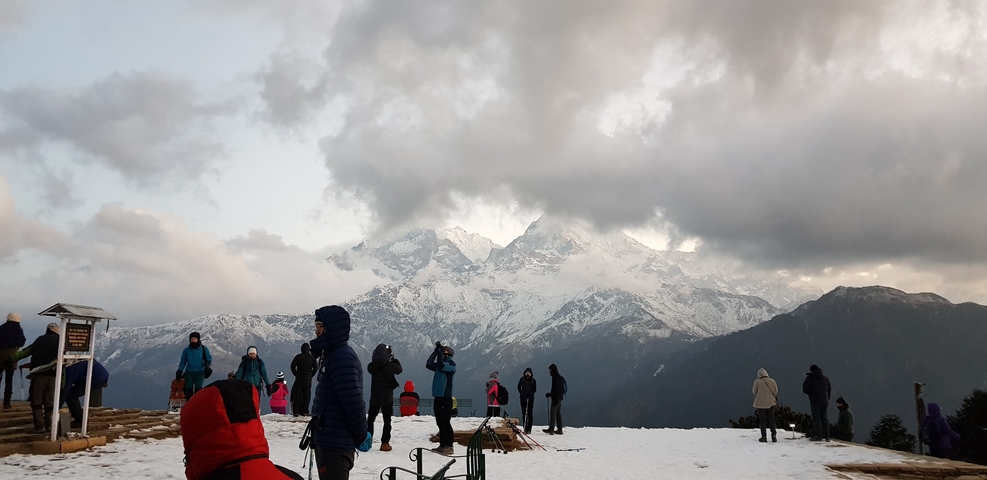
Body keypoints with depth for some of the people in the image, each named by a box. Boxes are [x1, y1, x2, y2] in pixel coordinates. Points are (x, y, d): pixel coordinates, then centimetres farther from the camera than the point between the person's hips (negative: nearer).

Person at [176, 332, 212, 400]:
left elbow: (209, 358, 6)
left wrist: (207, 365, -13)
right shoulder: (186, 350, 5)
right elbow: (183, 362, 13)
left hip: (200, 372, -2)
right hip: (189, 372, 2)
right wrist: (179, 371, 3)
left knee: (198, 388, -14)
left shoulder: (204, 349, 1)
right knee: (188, 389, 1)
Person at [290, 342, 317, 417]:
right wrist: (311, 375, 10)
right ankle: (304, 411, 3)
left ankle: (296, 411, -2)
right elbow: (315, 368, -1)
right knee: (306, 395, 6)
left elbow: (293, 366, -6)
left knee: (296, 395, 3)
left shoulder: (298, 357, -4)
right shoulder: (312, 357, 1)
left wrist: (296, 374, 7)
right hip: (308, 379, 1)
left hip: (299, 379, -1)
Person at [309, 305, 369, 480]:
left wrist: (361, 436, -17)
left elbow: (353, 400, -24)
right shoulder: (331, 354, 15)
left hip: (335, 441, -10)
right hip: (328, 438, 10)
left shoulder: (342, 356, -18)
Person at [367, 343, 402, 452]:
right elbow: (399, 370, 4)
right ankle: (385, 443, 5)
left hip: (374, 397, 2)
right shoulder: (391, 365, -14)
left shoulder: (371, 366, -8)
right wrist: (394, 360, 15)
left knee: (370, 419, 16)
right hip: (387, 398, -2)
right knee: (387, 421, 7)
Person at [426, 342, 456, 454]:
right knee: (440, 423, 11)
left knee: (445, 422, -10)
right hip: (437, 396, 8)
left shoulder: (451, 364, -7)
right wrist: (436, 351, 2)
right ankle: (442, 445, 17)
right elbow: (429, 365, 9)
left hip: (445, 397, -8)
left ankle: (449, 447, -8)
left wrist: (440, 351, -16)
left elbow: (441, 367, -23)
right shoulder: (440, 363, 18)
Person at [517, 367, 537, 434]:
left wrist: (530, 394, -16)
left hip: (530, 398, -2)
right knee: (523, 413, 4)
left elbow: (535, 389, -1)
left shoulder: (533, 380, -1)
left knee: (529, 413, -5)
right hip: (523, 398, 2)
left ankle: (529, 429, -4)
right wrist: (521, 393, 1)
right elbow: (519, 386, 13)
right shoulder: (522, 379, 3)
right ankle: (525, 428, 9)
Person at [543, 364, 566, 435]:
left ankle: (551, 429, -12)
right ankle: (559, 430, 12)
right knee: (558, 413, 11)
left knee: (552, 413, -9)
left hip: (556, 399, -10)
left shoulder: (556, 378, -14)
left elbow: (557, 389, -21)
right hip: (559, 398, 10)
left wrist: (555, 399, -23)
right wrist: (550, 394, 20)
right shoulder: (559, 377, 17)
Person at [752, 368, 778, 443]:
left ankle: (764, 436, 3)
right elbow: (776, 391, 6)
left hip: (760, 403, -3)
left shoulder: (757, 382, -11)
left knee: (762, 420, 4)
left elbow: (754, 392, -3)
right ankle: (774, 436, 13)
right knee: (771, 420, 13)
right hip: (771, 403, 3)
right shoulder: (772, 381, -1)